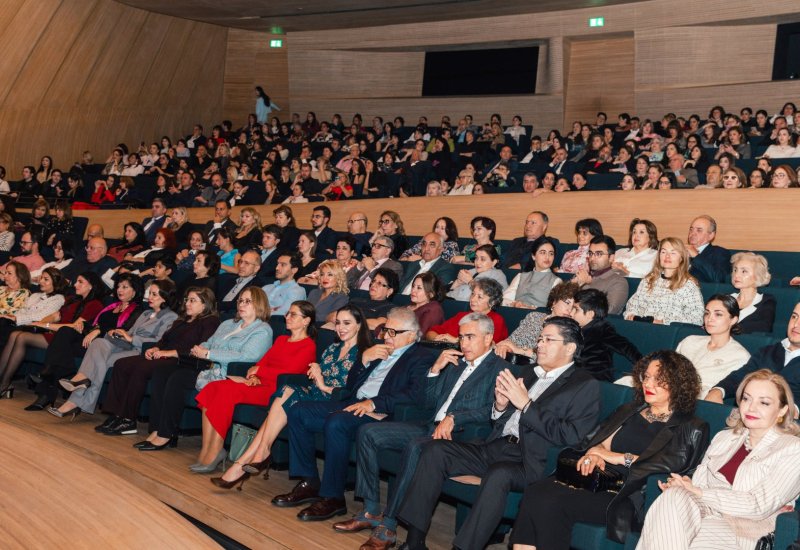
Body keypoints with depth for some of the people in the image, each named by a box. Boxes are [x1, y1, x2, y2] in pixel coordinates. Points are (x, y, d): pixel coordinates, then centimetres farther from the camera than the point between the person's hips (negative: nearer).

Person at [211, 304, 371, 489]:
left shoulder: (362, 353, 1)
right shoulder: (333, 348, 23)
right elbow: (316, 380, 17)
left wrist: (324, 387, -11)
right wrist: (316, 372, -5)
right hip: (317, 396, 6)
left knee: (287, 396, -25)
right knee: (287, 391, -24)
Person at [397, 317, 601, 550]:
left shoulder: (585, 386, 1)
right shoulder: (529, 373, 21)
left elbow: (571, 438, -13)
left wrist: (526, 405, -14)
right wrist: (500, 406, 0)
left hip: (531, 462, -7)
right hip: (496, 448, 7)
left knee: (498, 473, -37)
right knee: (435, 449, -10)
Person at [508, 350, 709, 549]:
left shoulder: (691, 427, 8)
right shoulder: (629, 411, 26)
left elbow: (678, 462, -9)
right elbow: (599, 440, 18)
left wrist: (619, 457, -8)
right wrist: (594, 453, -8)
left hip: (628, 495, -5)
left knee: (552, 503, -30)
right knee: (534, 492, -26)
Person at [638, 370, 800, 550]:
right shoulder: (724, 437, 22)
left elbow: (759, 505, -8)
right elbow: (699, 483, 14)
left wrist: (700, 493, -10)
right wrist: (685, 484, -11)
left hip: (743, 529, -5)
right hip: (706, 512, 5)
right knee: (673, 497, -32)